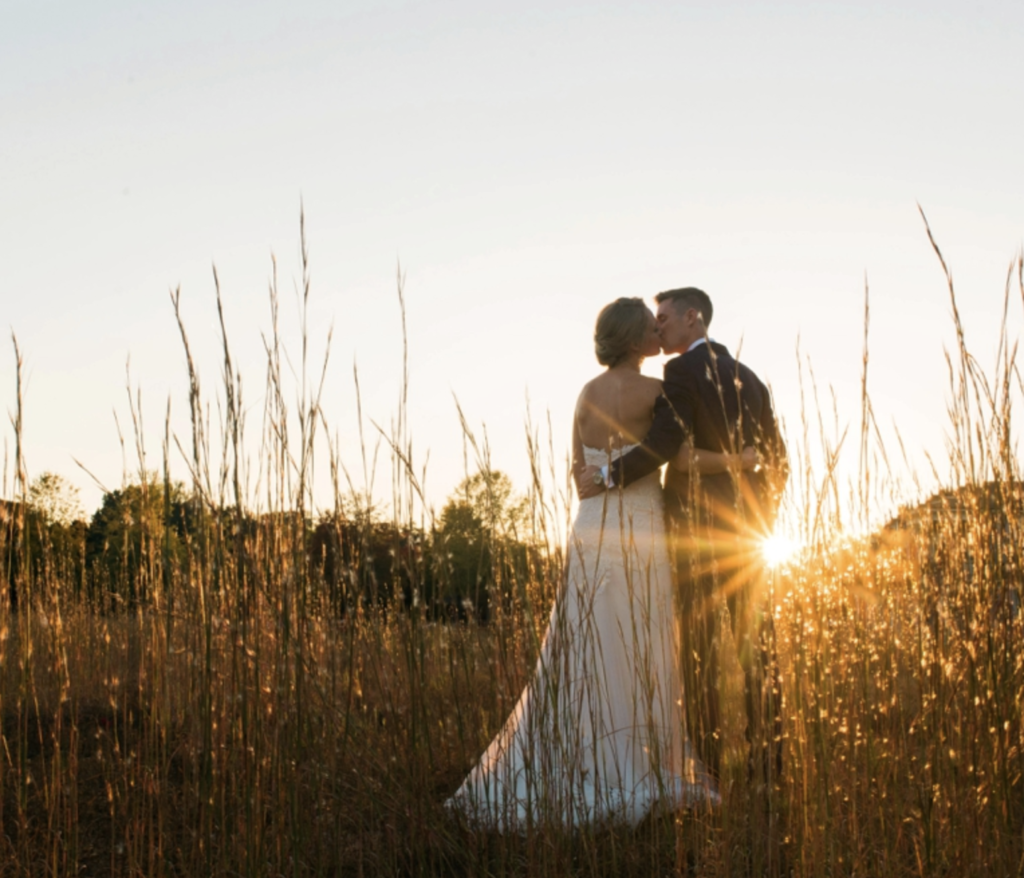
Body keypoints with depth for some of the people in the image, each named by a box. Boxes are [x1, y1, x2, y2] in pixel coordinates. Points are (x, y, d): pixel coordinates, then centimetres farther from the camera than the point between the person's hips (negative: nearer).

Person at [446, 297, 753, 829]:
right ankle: (626, 784, 3)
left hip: (593, 535, 6)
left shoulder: (587, 394, 11)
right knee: (635, 662, 0)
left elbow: (579, 472, 14)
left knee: (587, 662, 8)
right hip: (638, 538, -6)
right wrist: (740, 459, 0)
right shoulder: (652, 391, -8)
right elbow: (683, 457, -12)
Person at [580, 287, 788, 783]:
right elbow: (776, 459, 15)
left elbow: (665, 443, -21)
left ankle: (706, 765, -3)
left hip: (698, 525, -7)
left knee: (699, 650, -3)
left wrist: (608, 475, -13)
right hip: (747, 531, 7)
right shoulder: (747, 377, 15)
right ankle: (766, 760, 12)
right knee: (756, 649, 9)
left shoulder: (683, 371, -7)